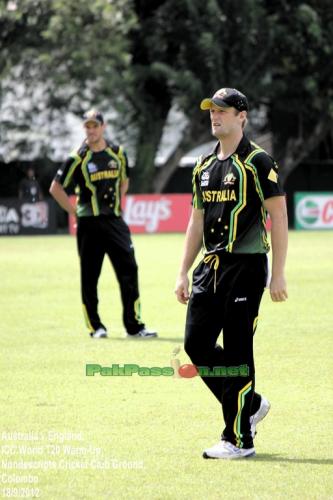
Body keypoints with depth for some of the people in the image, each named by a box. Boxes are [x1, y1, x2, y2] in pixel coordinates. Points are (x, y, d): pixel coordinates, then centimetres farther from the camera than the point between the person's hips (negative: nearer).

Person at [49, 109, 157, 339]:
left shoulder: (118, 153, 7)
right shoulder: (78, 158, -5)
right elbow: (56, 188, 0)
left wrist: (117, 204, 12)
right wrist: (75, 211, -4)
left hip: (115, 222, 3)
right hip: (89, 224, -3)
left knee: (129, 270, -2)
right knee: (89, 275, 1)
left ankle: (134, 326, 2)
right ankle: (95, 327, 9)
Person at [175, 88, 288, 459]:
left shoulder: (258, 162, -7)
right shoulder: (204, 167, 15)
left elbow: (279, 217, -9)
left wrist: (278, 275, -14)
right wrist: (183, 273, 15)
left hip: (245, 265, -7)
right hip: (209, 267, 7)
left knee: (236, 349, -7)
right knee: (196, 342, 4)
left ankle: (239, 439, -1)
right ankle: (250, 404, 23)